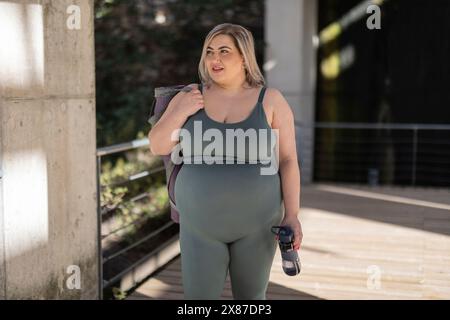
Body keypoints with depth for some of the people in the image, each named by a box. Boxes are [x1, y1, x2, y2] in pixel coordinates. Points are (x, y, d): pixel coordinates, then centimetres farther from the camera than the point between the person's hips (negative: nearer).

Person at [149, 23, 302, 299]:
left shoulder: (271, 101, -5)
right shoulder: (190, 98, -1)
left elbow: (288, 160, -6)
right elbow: (158, 146, -2)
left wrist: (292, 215, -13)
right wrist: (181, 112, -17)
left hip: (255, 223, -1)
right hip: (202, 224, 1)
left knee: (251, 300, 11)